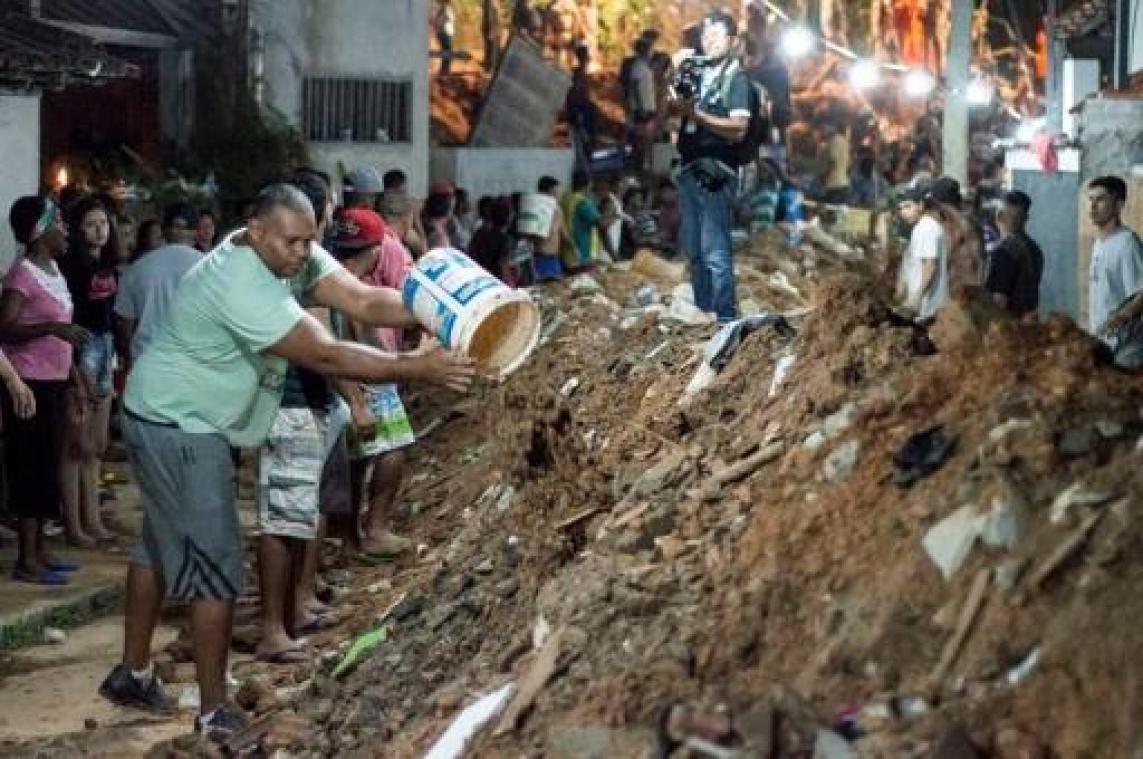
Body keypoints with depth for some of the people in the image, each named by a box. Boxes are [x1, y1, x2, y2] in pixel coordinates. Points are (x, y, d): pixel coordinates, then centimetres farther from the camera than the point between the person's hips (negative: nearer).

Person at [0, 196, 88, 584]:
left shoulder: (53, 271, 13)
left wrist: (76, 382, 20)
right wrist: (52, 328, -33)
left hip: (54, 384, 9)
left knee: (48, 466, 12)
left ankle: (39, 549, 19)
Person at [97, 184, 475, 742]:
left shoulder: (294, 256, -5)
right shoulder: (241, 286, -32)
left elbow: (363, 301, -13)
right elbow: (324, 356, -33)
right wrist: (418, 368, -34)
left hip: (183, 421, 10)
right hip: (178, 427, -10)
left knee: (163, 543, 20)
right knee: (215, 562, -7)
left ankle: (132, 674, 33)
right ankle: (214, 712, 0)